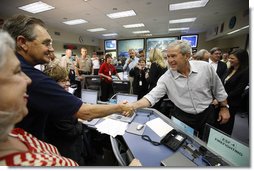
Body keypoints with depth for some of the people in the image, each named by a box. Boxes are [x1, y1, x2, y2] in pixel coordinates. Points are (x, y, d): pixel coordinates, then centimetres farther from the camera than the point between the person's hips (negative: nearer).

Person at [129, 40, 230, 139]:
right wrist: (133, 106, -38)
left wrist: (224, 107, 7)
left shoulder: (205, 67, -12)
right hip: (182, 117, -1)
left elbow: (218, 89, 2)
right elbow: (152, 96, -24)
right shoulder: (166, 78, -17)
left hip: (206, 115, 2)